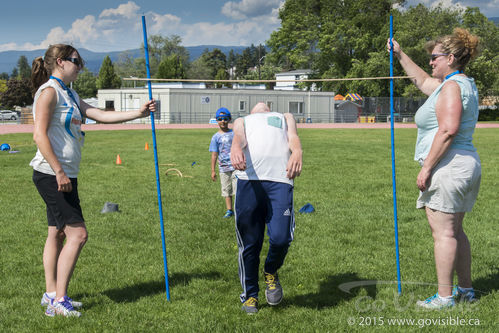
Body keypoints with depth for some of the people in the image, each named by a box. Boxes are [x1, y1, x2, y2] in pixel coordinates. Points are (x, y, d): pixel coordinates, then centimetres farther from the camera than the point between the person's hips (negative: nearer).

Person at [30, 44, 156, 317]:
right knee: (77, 233, -12)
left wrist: (137, 113, 10)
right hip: (52, 174, -10)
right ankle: (59, 300, -7)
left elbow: (100, 116, 17)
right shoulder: (49, 91, -11)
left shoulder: (69, 94, 18)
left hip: (65, 175, 10)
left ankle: (51, 294, 22)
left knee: (58, 232, 13)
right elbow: (39, 135, -17)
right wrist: (58, 171, -21)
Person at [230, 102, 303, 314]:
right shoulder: (242, 121, 33)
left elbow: (293, 137, 14)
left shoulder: (285, 118, 36)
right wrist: (236, 148, -17)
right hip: (248, 179, 0)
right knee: (249, 243, -1)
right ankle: (250, 294, 16)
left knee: (280, 238, -14)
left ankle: (271, 272, 17)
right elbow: (238, 136, 9)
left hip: (279, 179, 0)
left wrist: (297, 152, -12)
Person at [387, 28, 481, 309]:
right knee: (455, 231, 17)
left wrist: (427, 167, -21)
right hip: (467, 165, 11)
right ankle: (466, 289, 24)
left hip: (448, 167, -11)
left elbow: (448, 130, -25)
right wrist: (400, 55, 37)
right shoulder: (464, 84, 18)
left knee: (443, 233, -6)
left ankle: (444, 297, -1)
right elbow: (423, 82, 35)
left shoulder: (452, 86, -13)